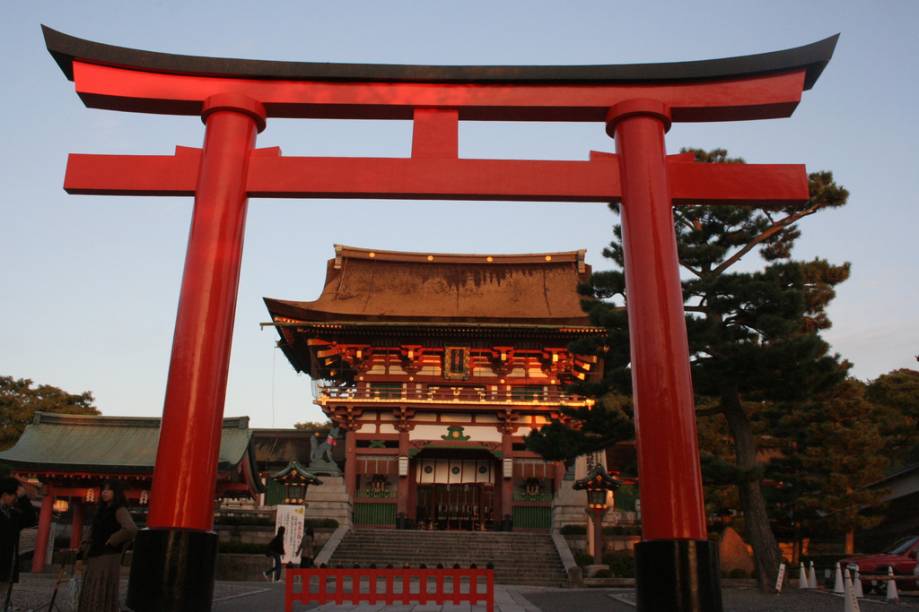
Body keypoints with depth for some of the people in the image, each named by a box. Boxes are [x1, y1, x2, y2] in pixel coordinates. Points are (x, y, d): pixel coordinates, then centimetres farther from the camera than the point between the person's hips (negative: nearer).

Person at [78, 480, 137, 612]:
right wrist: (84, 547, 9)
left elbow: (131, 530, -26)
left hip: (108, 558, -8)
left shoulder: (120, 510, -9)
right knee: (89, 597, 10)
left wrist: (111, 541, -15)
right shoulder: (102, 510, 17)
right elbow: (92, 532, 25)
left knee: (102, 596, -9)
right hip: (94, 558, 8)